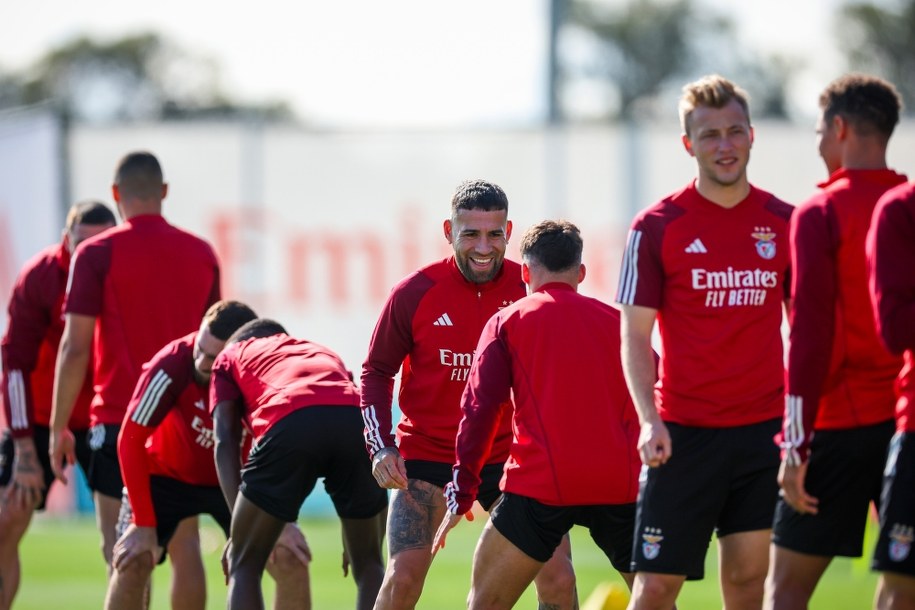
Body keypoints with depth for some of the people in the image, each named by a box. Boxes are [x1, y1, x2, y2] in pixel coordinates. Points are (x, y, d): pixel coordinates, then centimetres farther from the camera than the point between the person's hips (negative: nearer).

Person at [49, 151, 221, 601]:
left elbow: (75, 348, -9)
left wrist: (58, 426, -2)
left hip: (119, 418, -4)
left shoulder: (97, 254, -6)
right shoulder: (201, 254, 7)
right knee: (184, 546, 8)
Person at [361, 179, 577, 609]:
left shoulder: (531, 289, -7)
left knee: (556, 573, -7)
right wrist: (380, 447, -12)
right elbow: (376, 372, 1)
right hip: (426, 455, -1)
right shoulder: (414, 293, -10)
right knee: (403, 575, -13)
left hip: (509, 456, 1)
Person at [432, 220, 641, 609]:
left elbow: (480, 410, 2)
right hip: (620, 486, 2)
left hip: (540, 486, -2)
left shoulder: (507, 322, 10)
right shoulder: (616, 321, 15)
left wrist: (462, 494, 5)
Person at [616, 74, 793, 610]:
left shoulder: (786, 224, 6)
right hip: (684, 433, -2)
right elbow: (636, 334, -2)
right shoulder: (657, 227, -2)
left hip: (763, 430, 2)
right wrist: (650, 420, -14)